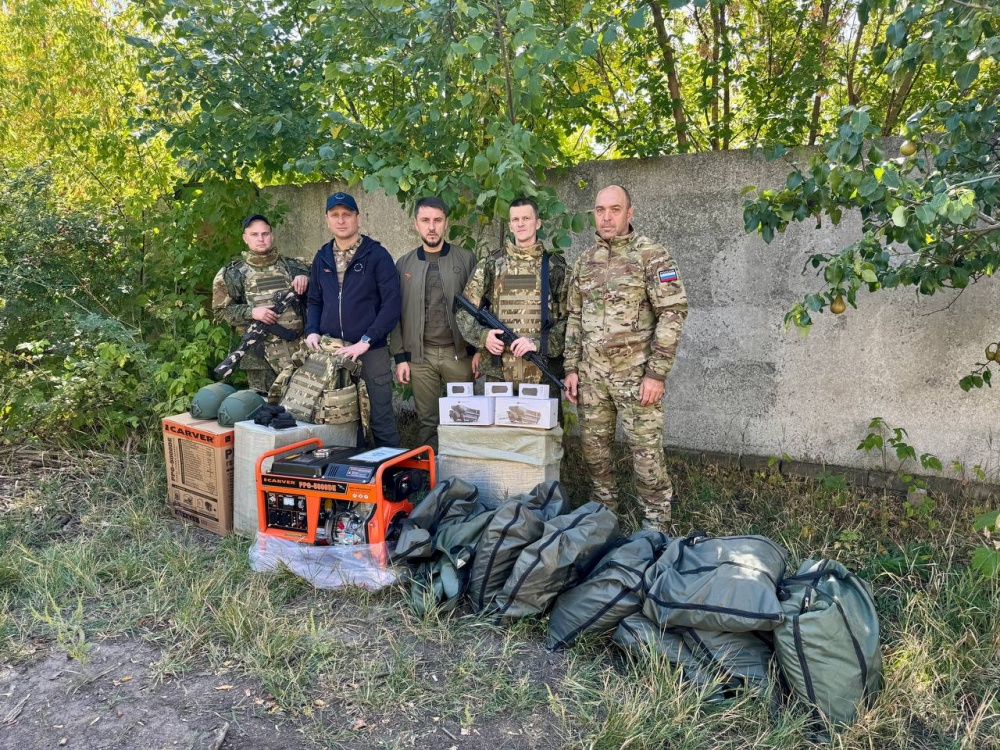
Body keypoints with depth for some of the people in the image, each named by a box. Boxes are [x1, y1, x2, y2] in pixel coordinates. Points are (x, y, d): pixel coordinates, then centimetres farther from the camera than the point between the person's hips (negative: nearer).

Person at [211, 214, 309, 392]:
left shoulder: (291, 266, 11)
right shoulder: (232, 273, 5)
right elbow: (220, 310, 3)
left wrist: (306, 277, -6)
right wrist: (251, 312, -13)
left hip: (298, 348, 2)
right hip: (260, 353, -2)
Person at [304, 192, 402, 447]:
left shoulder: (377, 255, -3)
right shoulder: (322, 258, 13)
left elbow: (392, 304, -11)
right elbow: (314, 301, 19)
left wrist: (365, 342, -17)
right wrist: (312, 332, -1)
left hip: (371, 352, -4)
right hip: (329, 352, 5)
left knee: (380, 419, 0)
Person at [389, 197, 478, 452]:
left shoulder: (466, 259, 2)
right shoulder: (404, 265, 7)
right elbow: (396, 313, 7)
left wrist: (479, 351, -4)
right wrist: (400, 357, 2)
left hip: (459, 353, -1)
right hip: (420, 355, 1)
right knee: (427, 420, 8)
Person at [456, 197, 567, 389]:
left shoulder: (556, 266, 5)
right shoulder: (490, 265, 8)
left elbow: (568, 319, 0)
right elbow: (464, 310, 10)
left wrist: (539, 343, -13)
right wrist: (482, 335, -7)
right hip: (498, 371, 1)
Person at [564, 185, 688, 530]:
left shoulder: (652, 255, -6)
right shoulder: (584, 262, 11)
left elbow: (672, 314, -10)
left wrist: (657, 373, -15)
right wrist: (572, 368, 8)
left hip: (636, 373, -5)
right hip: (592, 373, 5)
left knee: (647, 448, -1)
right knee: (594, 445, 11)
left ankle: (656, 521, 14)